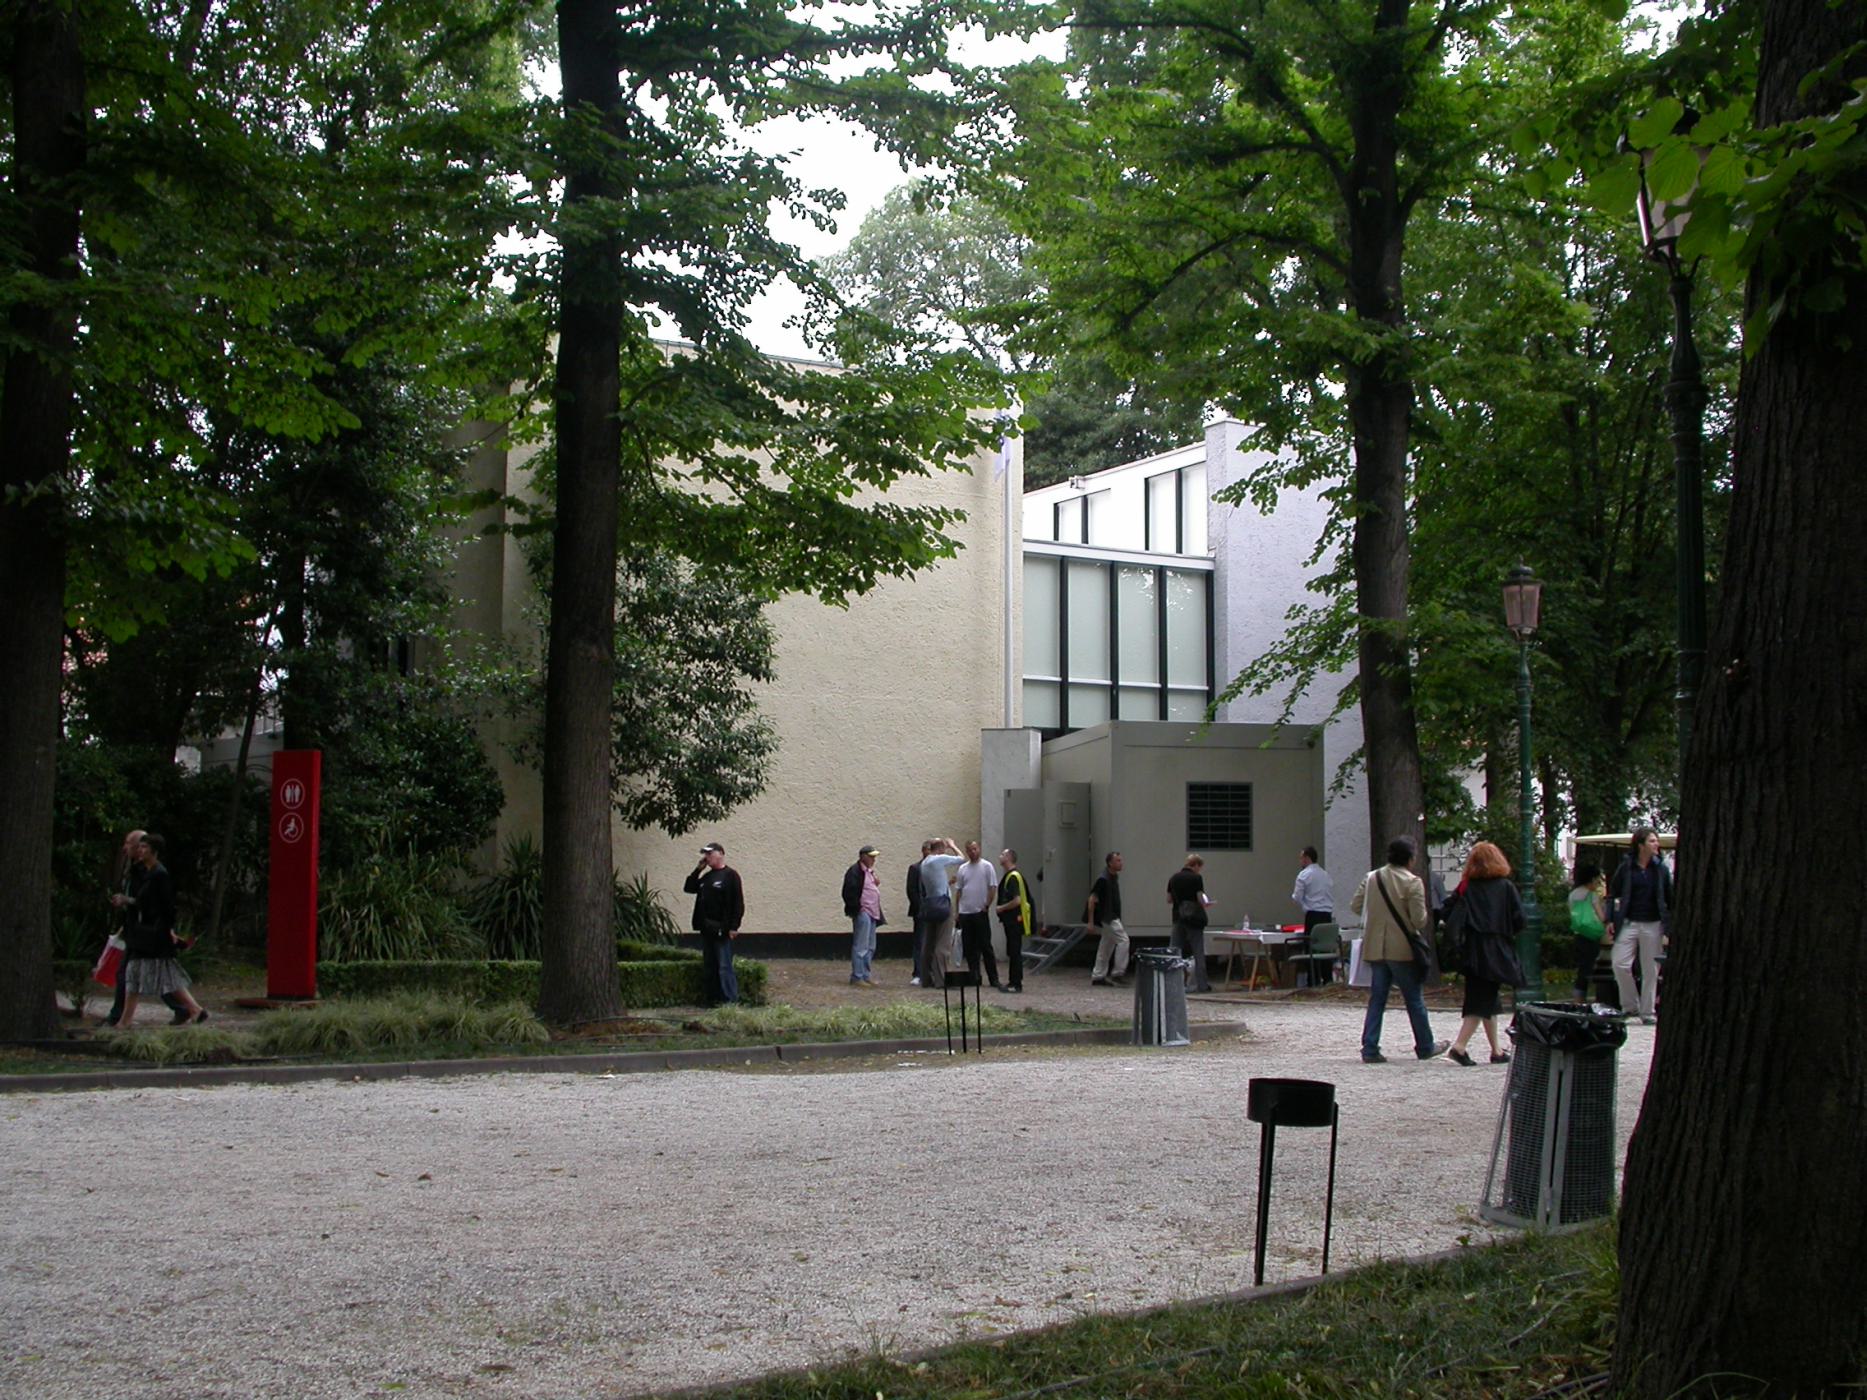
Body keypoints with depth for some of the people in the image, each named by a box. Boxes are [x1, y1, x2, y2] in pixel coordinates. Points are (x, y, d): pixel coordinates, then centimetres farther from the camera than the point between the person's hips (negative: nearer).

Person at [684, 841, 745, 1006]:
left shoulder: (730, 875, -7)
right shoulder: (706, 876, 16)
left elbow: (738, 903, -12)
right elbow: (689, 888, 17)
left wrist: (733, 926, -17)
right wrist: (698, 869, 8)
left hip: (722, 930, -8)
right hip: (707, 929, 8)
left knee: (724, 967, -8)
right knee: (711, 967, 10)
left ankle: (731, 1000, -6)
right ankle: (713, 999, 15)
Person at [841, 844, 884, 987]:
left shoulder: (869, 871, 19)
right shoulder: (854, 872, -12)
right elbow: (849, 893, -17)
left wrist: (876, 884, 11)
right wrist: (857, 909, -17)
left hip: (872, 913, 10)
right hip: (862, 913, -10)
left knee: (870, 948, 14)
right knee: (860, 947, -8)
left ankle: (866, 976, 20)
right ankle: (857, 977, -5)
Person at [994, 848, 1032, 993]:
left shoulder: (1013, 877, -17)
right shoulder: (1008, 876, 15)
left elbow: (1016, 901, -25)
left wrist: (1001, 908, -13)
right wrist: (1002, 915, 16)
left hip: (1014, 920, -10)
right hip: (1010, 920, 10)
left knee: (1015, 952, -6)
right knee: (1012, 952, 13)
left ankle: (1016, 984, -3)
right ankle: (1013, 982, 19)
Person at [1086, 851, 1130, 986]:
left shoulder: (1114, 878, 12)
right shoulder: (1103, 880, -17)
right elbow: (1092, 900, -18)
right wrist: (1090, 921, -19)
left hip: (1111, 917, 10)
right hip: (1106, 918, -10)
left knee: (1106, 946, 12)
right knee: (1123, 940, -13)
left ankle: (1097, 977, 17)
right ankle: (1118, 973, -8)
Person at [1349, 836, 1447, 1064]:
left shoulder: (1371, 878, 2)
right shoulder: (1412, 882, -13)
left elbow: (1355, 906, 7)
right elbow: (1419, 920, -16)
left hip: (1375, 949, 4)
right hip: (1402, 949, -4)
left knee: (1376, 999, 8)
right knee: (1414, 1000, 9)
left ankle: (1370, 1049, 3)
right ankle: (1425, 1047, 20)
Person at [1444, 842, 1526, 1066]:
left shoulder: (1466, 888, 2)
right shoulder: (1506, 887, -3)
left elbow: (1450, 916, -4)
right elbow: (1519, 921, -7)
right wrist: (1505, 931, 12)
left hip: (1472, 952, 4)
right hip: (1497, 952, -4)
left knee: (1487, 999, 15)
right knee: (1483, 1000, -3)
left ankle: (1496, 1050, 22)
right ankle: (1459, 1045, -18)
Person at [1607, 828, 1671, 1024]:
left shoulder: (1661, 869, 4)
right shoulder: (1626, 867, 2)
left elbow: (1670, 898, 8)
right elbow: (1613, 894, 8)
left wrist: (1670, 926, 2)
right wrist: (1610, 920, 0)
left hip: (1653, 925, 1)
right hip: (1629, 924, -1)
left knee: (1650, 970, 3)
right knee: (1620, 964, -8)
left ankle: (1647, 1012, 11)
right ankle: (1629, 1005, 10)